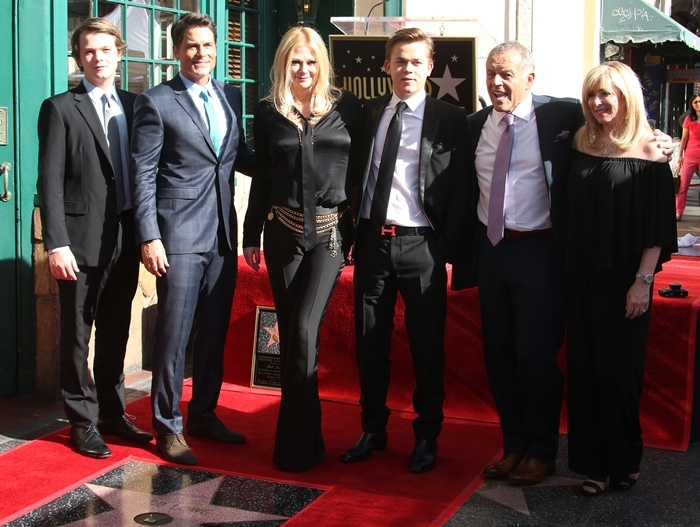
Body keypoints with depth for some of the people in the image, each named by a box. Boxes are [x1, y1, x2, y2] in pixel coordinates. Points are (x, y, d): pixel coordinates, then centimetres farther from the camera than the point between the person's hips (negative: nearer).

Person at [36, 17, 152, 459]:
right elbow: (50, 182, -8)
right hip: (83, 240, -4)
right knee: (77, 335, 5)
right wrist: (56, 244, -15)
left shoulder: (134, 105, 10)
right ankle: (83, 422, 16)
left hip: (125, 237, 4)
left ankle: (113, 413, 26)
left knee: (116, 332, 14)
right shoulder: (60, 109, -3)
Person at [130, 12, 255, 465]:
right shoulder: (156, 103, -4)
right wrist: (149, 237, -13)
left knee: (214, 332, 13)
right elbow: (143, 174, -7)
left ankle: (204, 414, 27)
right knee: (174, 335, 0)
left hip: (223, 233, 6)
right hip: (180, 235, -5)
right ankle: (168, 427, 12)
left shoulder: (230, 97, 12)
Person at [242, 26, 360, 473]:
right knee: (290, 332, 7)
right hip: (284, 231, 3)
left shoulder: (346, 107, 3)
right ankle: (304, 433, 20)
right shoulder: (268, 112, 7)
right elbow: (261, 177, 10)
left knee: (305, 329, -14)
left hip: (331, 232, -2)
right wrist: (252, 235, 8)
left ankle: (296, 441, -3)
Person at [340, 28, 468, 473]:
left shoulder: (450, 119, -2)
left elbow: (460, 186, -4)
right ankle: (373, 431, 26)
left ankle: (426, 437, 19)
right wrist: (351, 233, 4)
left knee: (427, 345, 5)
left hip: (421, 244, -3)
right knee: (369, 342, 11)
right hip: (372, 240, 4)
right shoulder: (368, 114, 10)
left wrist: (448, 245, -11)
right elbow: (356, 174, 12)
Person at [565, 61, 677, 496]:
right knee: (585, 368, 6)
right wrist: (569, 269, 6)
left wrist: (643, 280, -14)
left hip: (623, 278, -5)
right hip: (582, 276, 5)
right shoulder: (582, 146, 8)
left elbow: (659, 224, -9)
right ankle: (593, 463, 16)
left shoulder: (648, 153, -7)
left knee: (618, 368, 1)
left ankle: (624, 460, 19)